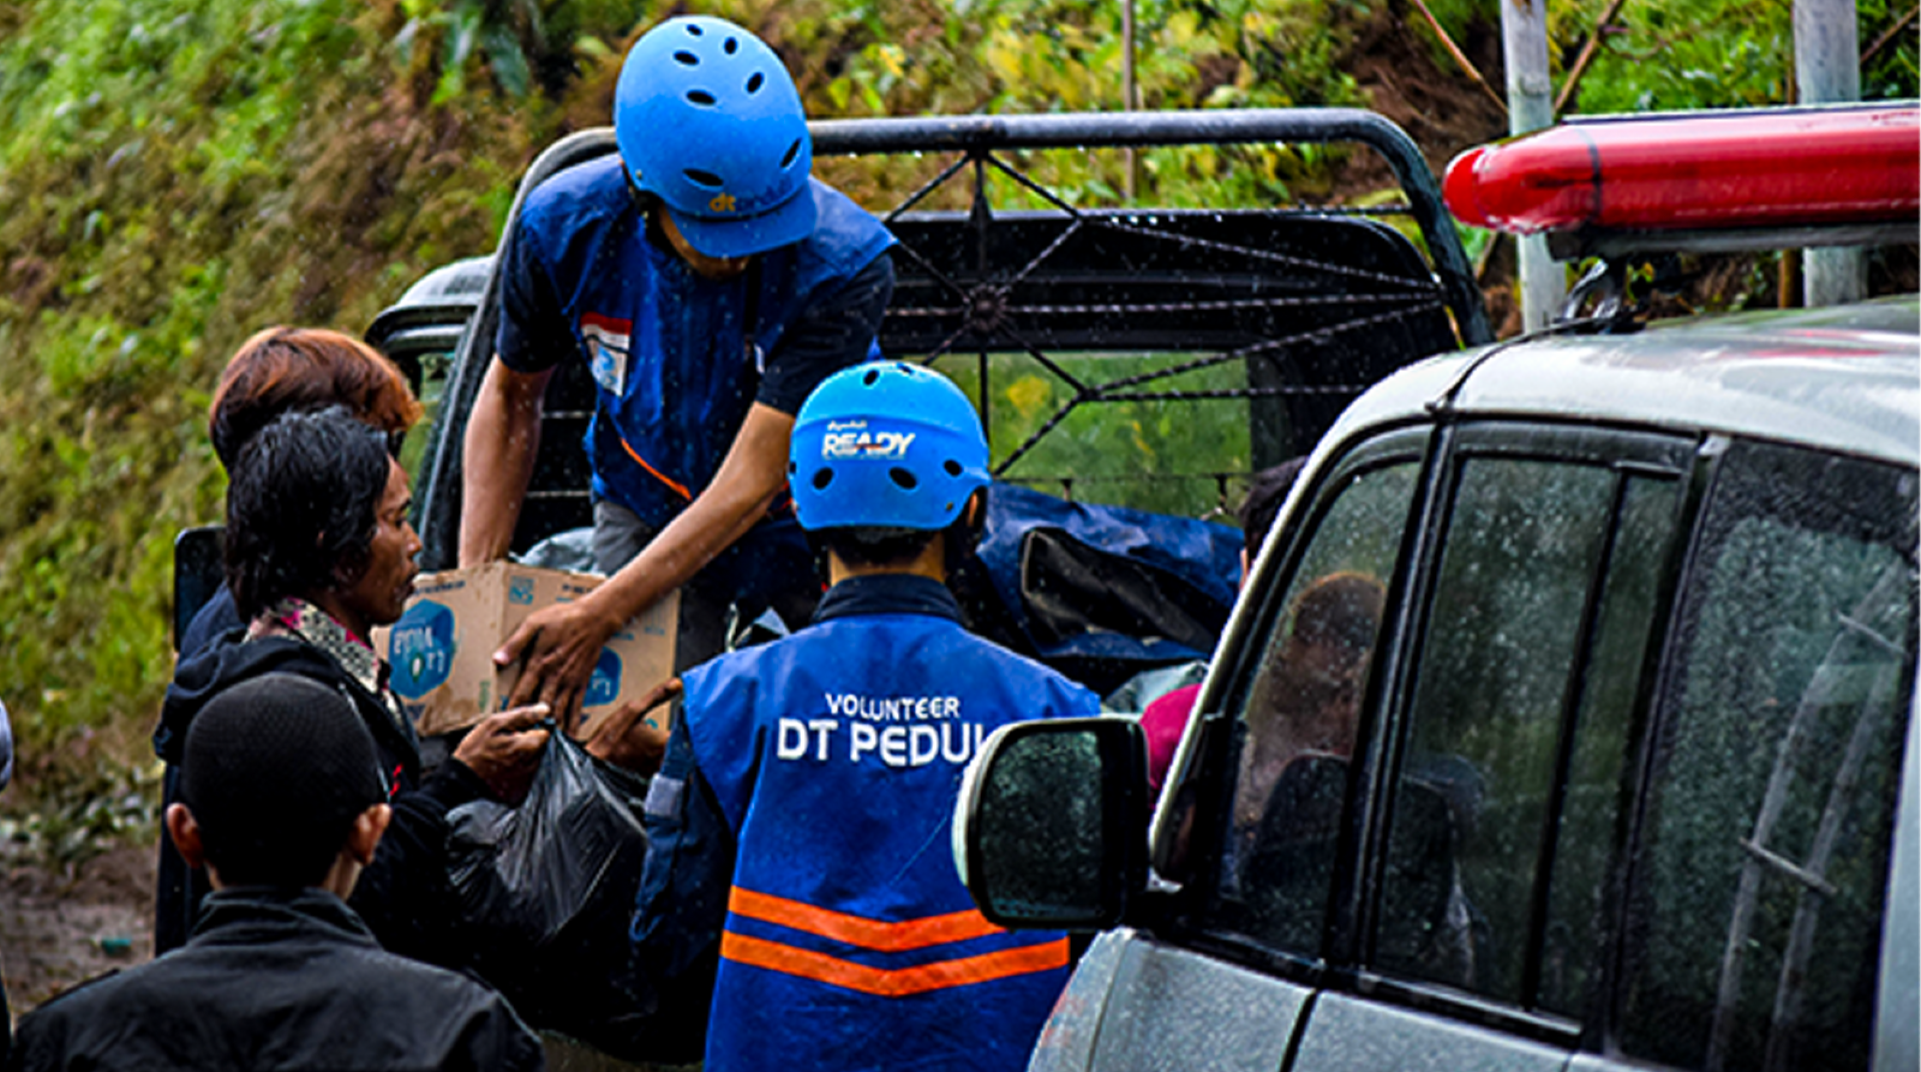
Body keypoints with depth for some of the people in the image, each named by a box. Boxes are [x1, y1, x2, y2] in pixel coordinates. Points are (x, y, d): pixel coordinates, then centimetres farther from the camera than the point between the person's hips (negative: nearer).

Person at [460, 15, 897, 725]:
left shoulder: (842, 266, -32)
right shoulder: (567, 226, -23)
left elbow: (751, 483, -33)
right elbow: (512, 397, -4)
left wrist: (598, 618, -39)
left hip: (815, 520, -1)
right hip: (650, 513, 1)